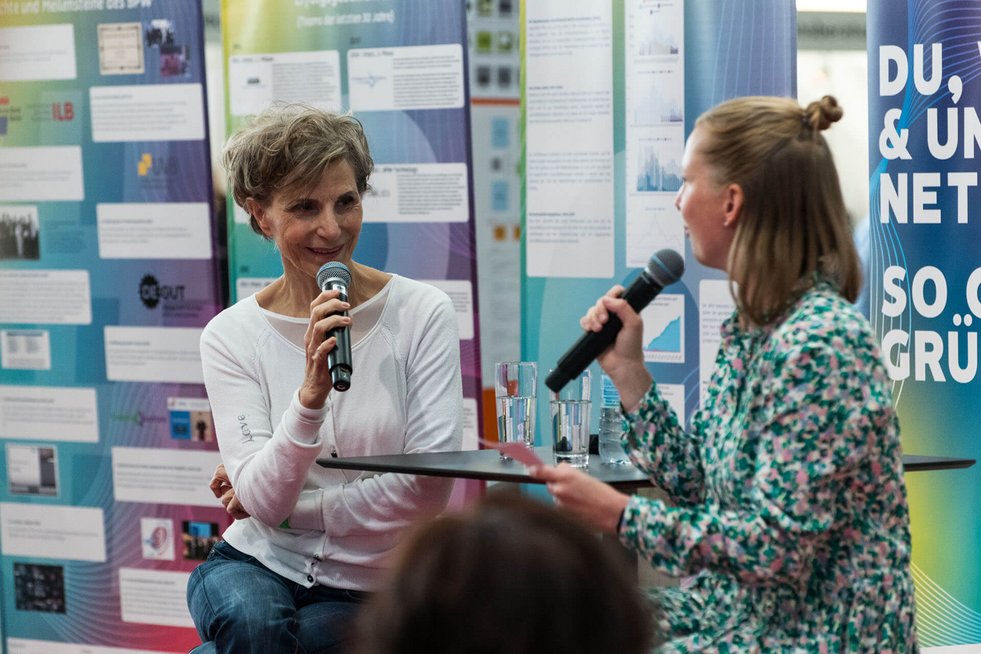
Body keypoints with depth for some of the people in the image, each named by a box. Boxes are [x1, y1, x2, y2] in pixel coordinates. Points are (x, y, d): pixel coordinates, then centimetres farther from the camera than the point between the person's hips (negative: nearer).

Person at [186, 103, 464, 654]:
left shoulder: (422, 312, -8)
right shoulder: (231, 335, -4)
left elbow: (430, 489, -11)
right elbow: (263, 501, -13)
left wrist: (288, 508, -10)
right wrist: (310, 396, -29)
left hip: (370, 589, -1)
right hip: (259, 566, 1)